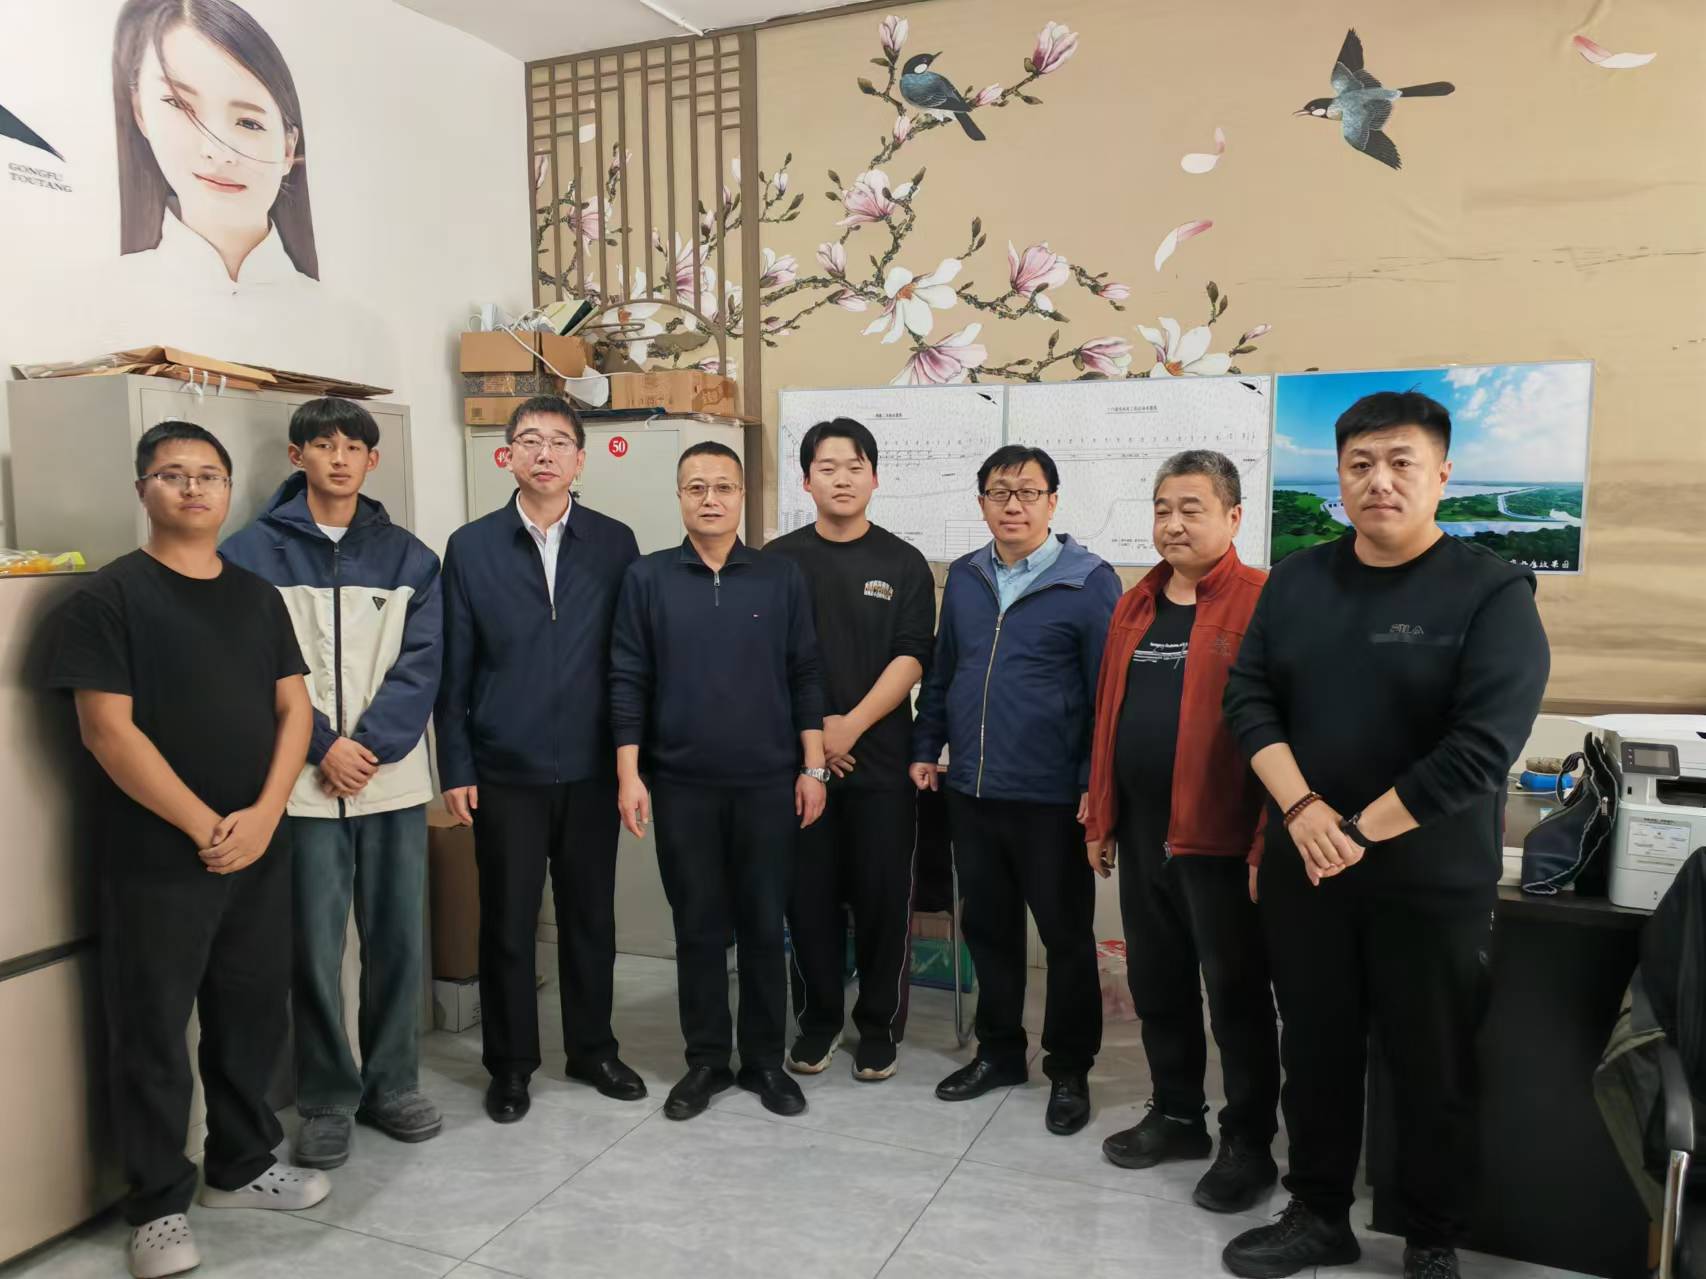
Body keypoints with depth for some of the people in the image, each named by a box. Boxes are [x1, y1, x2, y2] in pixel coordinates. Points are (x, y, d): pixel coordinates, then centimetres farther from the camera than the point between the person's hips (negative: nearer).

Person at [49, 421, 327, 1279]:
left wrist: (263, 815, -8)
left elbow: (294, 710, 6)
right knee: (153, 1033, 6)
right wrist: (204, 826, -15)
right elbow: (107, 730, -13)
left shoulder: (257, 596, 10)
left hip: (259, 851, 5)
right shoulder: (110, 597, -6)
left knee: (254, 1017, 15)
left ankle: (241, 1168, 33)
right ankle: (159, 1207, 21)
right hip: (156, 859, -5)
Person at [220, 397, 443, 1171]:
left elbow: (422, 662, 0)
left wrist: (370, 743, -12)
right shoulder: (252, 553, 0)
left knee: (397, 939, 9)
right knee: (315, 948, 3)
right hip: (302, 781, -2)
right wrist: (323, 747, -12)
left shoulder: (408, 558, 8)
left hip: (394, 779, 3)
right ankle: (325, 1101, 19)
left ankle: (392, 1085, 26)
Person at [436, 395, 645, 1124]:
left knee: (590, 917, 13)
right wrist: (456, 768, -3)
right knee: (507, 923, 9)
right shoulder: (471, 548, 0)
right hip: (505, 772, -1)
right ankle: (510, 1063, 26)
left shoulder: (615, 543, 1)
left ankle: (592, 1049, 30)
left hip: (591, 769, 1)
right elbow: (454, 668, 0)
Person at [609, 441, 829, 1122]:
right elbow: (628, 680, 1)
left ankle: (765, 1059, 23)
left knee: (763, 925, 9)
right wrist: (629, 774, -4)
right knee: (697, 926, 10)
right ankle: (706, 1059, 24)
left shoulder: (782, 576, 3)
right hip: (682, 785, 0)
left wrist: (813, 768, -1)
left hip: (768, 783, 0)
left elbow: (806, 676, 3)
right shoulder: (647, 577, 3)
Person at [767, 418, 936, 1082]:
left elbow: (911, 658, -4)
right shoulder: (778, 560, 5)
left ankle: (879, 1024, 21)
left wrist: (851, 725, -14)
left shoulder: (903, 564, 4)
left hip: (880, 757, 0)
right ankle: (817, 1018, 25)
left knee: (882, 895, 4)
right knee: (809, 893, 7)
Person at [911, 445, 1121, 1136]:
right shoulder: (963, 578, 8)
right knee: (988, 928, 16)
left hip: (1052, 799, -5)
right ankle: (999, 1052, 34)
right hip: (972, 793, 5)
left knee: (1066, 936, 9)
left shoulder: (1089, 582, -8)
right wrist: (925, 749, 12)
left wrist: (1096, 783, -11)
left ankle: (1069, 1070, 26)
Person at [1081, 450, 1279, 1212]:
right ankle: (1177, 1115, 35)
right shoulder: (1136, 605, 12)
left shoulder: (1262, 603, -10)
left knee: (1235, 992, 7)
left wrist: (1267, 841, -17)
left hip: (1220, 837, -7)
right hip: (1141, 833, 7)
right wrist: (1101, 818, 12)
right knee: (1156, 983, 17)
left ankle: (1249, 1144, 23)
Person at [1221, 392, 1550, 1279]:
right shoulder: (1296, 580, 5)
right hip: (1305, 870, 4)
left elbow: (1481, 747, -17)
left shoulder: (1491, 591, -9)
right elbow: (1248, 698, 1)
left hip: (1431, 883, -4)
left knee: (1433, 1070, 10)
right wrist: (1301, 809, -14)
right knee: (1314, 1051, 15)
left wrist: (1359, 830, -15)